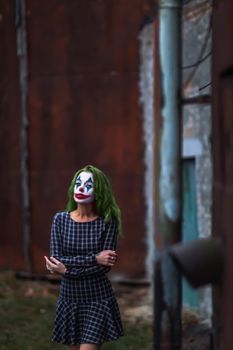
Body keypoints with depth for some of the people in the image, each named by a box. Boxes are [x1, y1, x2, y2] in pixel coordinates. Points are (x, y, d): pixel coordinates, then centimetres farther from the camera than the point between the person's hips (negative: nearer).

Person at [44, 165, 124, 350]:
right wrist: (94, 258, -20)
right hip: (70, 299, 3)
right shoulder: (61, 219, -2)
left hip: (98, 301, -3)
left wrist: (67, 269, -18)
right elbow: (56, 260, -11)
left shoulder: (107, 222, -8)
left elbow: (105, 265, -14)